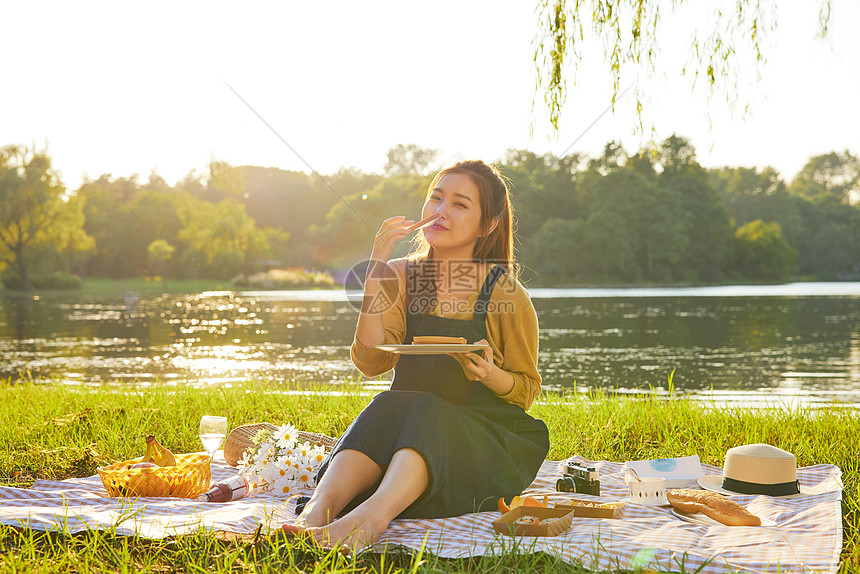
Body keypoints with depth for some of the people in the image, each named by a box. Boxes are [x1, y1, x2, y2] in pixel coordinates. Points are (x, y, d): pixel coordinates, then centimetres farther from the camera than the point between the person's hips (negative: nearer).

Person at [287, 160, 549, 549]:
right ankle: (318, 510, -52)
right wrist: (376, 272, -14)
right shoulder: (402, 276, 6)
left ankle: (373, 514, -60)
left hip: (486, 434, -2)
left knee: (425, 413, -34)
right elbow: (372, 363, -8)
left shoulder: (506, 295, -2)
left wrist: (488, 374, -19)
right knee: (387, 406, -30)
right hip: (405, 425, 3)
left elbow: (526, 390, 5)